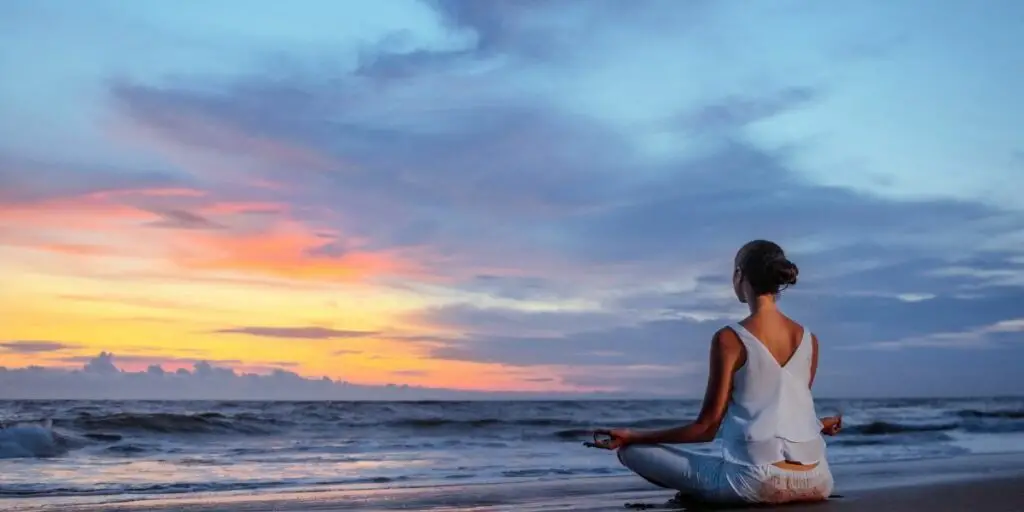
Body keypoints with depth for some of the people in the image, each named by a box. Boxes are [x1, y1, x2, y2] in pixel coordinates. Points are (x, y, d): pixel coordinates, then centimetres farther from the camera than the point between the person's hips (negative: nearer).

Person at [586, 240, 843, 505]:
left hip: (756, 481, -6)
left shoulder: (729, 339, -9)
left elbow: (707, 427, -8)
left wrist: (633, 436, -1)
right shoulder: (809, 339, 6)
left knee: (632, 451, 5)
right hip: (815, 481, 6)